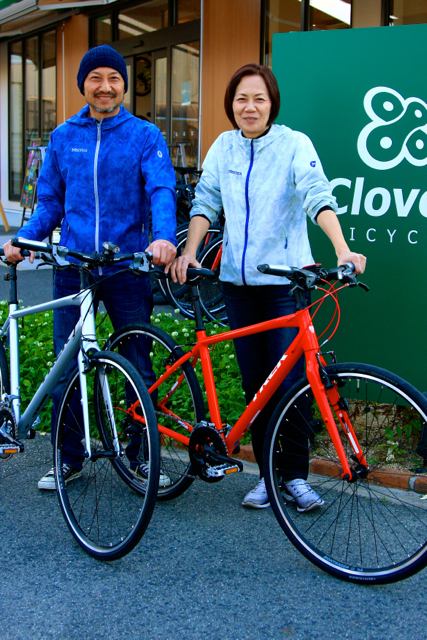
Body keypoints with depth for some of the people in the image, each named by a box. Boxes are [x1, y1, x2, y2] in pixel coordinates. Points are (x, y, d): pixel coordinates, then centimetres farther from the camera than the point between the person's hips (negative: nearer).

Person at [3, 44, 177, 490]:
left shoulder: (145, 136, 3)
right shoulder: (62, 137, 12)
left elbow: (162, 190, -11)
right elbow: (51, 203, 15)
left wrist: (164, 236, -30)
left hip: (127, 268, -2)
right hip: (73, 268, 2)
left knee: (139, 367, 4)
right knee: (66, 369, 5)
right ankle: (68, 459, 20)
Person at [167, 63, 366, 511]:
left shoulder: (294, 144, -5)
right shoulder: (223, 147, 8)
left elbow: (317, 196, -18)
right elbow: (206, 201, 5)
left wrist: (343, 250, -32)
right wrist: (189, 252, -11)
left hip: (285, 279, -4)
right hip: (238, 280, 4)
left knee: (290, 381, -5)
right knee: (254, 382, 8)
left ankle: (296, 476, 11)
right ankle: (267, 473, 20)